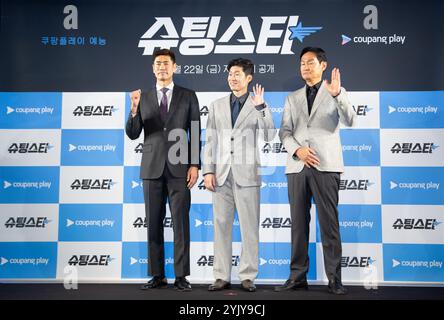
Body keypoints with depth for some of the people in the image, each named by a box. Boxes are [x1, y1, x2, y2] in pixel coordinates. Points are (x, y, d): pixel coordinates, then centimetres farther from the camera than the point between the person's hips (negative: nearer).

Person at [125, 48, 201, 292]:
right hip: (152, 168, 2)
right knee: (153, 223, 5)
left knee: (181, 223, -1)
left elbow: (195, 134, 3)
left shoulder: (188, 96, 6)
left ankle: (181, 276, 8)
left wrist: (194, 165, -6)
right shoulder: (143, 97, 9)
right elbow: (132, 135, 3)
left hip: (179, 168, -2)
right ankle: (157, 275, 16)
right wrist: (134, 109, -13)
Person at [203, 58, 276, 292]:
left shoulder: (258, 105, 5)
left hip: (247, 174, -2)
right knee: (221, 226, 6)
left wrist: (261, 107, -16)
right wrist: (208, 171, 0)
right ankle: (222, 277, 15)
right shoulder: (217, 105, 12)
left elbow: (269, 137, -8)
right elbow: (210, 140, 9)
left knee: (249, 227, 2)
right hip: (222, 174, 3)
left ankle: (247, 277, 12)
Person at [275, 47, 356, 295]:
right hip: (297, 166, 3)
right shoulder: (293, 98, 18)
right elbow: (285, 131, 10)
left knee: (329, 223, -4)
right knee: (299, 223, 5)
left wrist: (337, 94, -20)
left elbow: (350, 121, -6)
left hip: (325, 165, -3)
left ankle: (335, 278, 3)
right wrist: (297, 149, -8)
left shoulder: (337, 92, 9)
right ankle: (298, 276, 11)